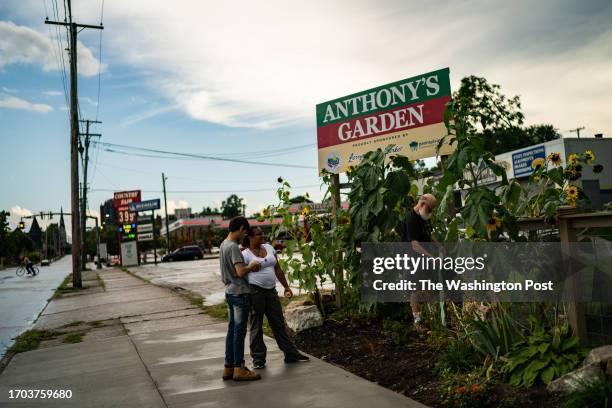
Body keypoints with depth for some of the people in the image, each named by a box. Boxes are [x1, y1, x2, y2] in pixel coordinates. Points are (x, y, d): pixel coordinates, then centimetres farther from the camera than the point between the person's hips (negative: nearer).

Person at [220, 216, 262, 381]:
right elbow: (241, 272, -26)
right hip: (240, 293, -9)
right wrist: (251, 265, -8)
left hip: (230, 292, 9)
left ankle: (229, 367, 19)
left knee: (232, 330, 13)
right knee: (239, 331, -3)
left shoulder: (223, 244, 12)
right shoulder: (233, 247, -18)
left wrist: (248, 266, 9)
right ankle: (239, 369, 4)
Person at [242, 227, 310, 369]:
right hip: (254, 292, -6)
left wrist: (286, 287, 14)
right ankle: (258, 358, 13)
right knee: (256, 326, 3)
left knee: (279, 323, 11)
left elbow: (278, 269, 15)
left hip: (271, 291, 6)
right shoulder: (245, 254, -6)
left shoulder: (269, 248, 12)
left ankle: (291, 354, 18)